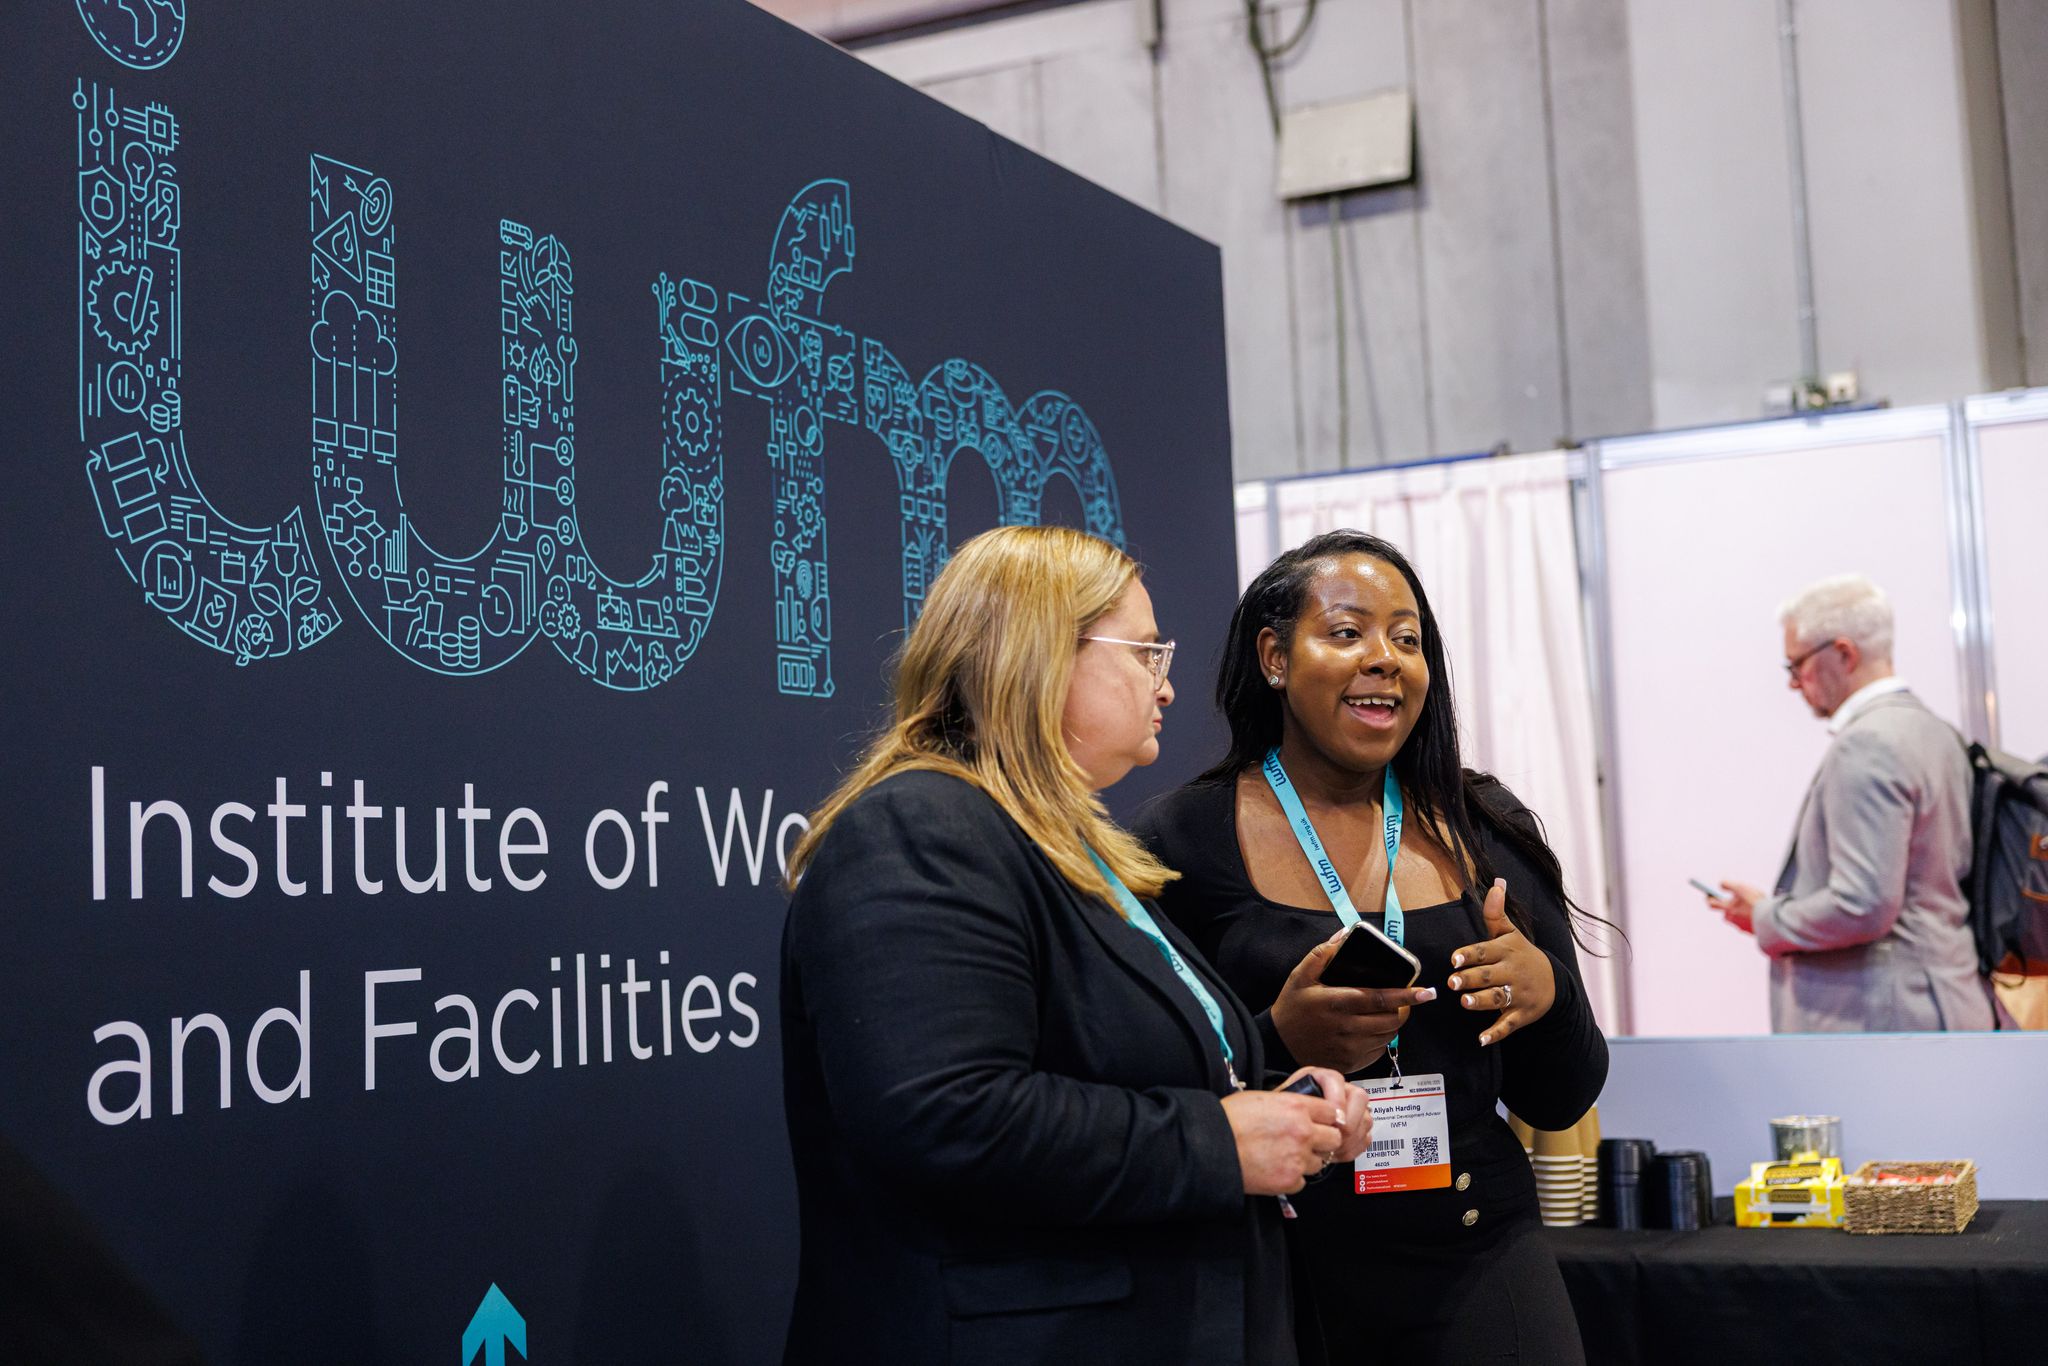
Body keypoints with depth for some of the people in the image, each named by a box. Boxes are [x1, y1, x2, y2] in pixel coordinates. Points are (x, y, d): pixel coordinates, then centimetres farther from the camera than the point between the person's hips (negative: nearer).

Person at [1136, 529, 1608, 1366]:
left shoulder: (1488, 835, 4)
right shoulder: (1182, 841, -6)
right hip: (1274, 1283, -2)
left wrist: (1549, 997, -12)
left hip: (1478, 1268, 3)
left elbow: (1558, 1105, 8)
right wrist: (1280, 1045, -23)